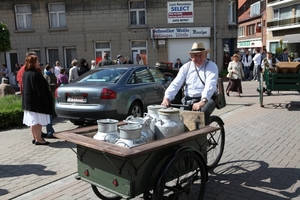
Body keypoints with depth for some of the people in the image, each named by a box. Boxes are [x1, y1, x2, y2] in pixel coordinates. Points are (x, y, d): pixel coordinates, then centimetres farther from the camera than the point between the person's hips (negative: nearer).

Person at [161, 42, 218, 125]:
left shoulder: (211, 66, -2)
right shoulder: (186, 67, 10)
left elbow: (210, 85, -19)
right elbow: (175, 84, 2)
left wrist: (203, 101, -35)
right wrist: (167, 98, -16)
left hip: (207, 98, -3)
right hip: (188, 99, 3)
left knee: (203, 113, -32)